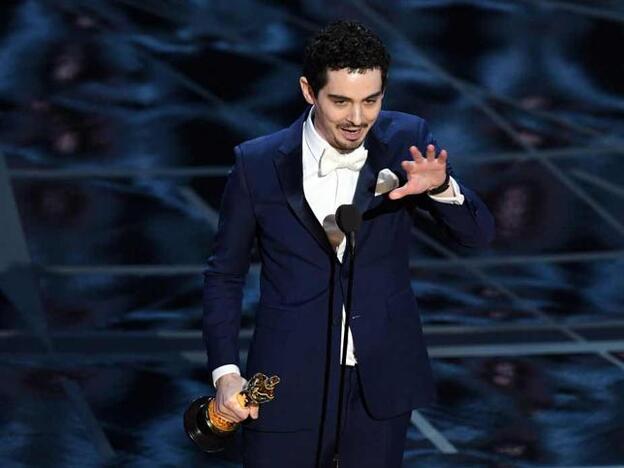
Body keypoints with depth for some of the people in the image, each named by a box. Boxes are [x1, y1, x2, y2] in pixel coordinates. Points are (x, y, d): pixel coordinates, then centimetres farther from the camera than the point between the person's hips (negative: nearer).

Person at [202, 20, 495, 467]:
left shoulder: (405, 141, -5)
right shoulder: (258, 163, -8)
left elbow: (479, 232, -8)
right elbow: (224, 276, 2)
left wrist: (440, 186, -28)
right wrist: (226, 372, -6)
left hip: (381, 383, 2)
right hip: (291, 385, -1)